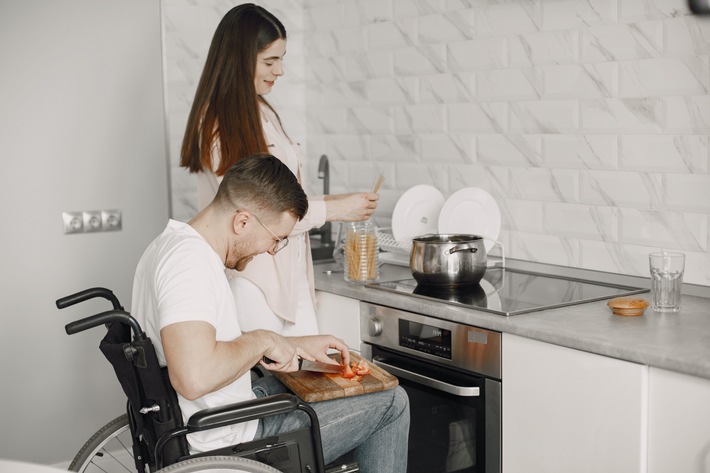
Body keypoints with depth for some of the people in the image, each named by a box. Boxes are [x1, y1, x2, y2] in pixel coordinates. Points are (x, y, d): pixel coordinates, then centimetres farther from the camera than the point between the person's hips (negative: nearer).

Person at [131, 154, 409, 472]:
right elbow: (195, 377, -39)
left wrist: (295, 346, 10)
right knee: (391, 401, 1)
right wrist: (262, 341, -23)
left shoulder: (171, 243, 6)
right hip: (227, 445, -10)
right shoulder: (190, 260, -26)